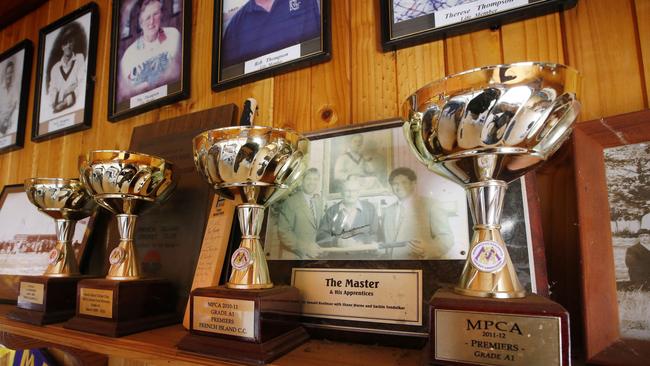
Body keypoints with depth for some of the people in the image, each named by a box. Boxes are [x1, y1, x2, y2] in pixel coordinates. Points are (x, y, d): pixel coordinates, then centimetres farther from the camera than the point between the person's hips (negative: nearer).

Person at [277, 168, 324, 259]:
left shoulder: (319, 200, 9)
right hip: (295, 256, -6)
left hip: (314, 255, 6)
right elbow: (283, 232, -16)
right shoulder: (290, 202, -12)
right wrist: (305, 247, -22)